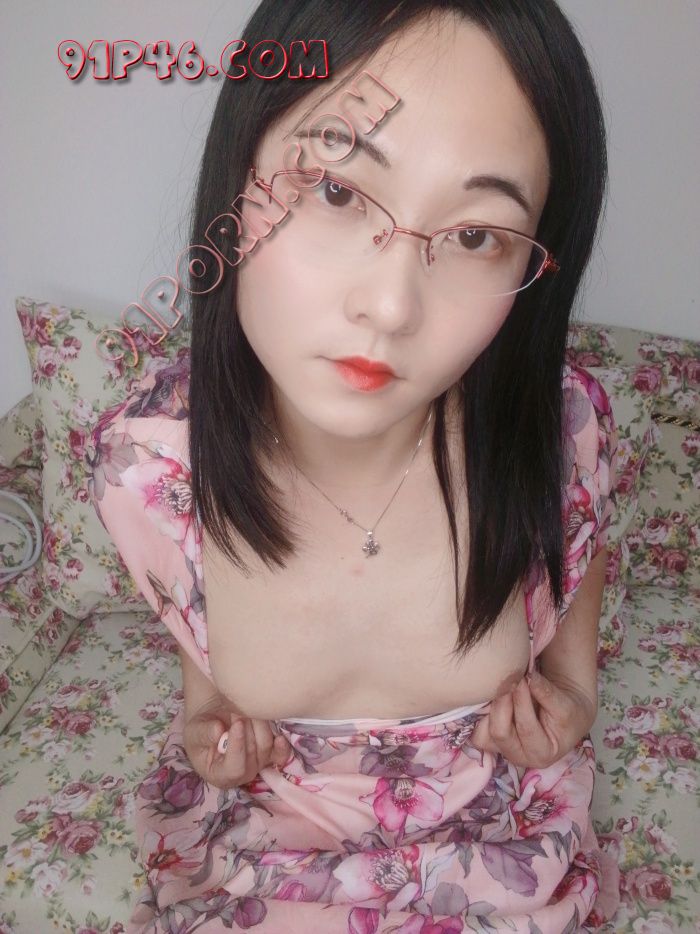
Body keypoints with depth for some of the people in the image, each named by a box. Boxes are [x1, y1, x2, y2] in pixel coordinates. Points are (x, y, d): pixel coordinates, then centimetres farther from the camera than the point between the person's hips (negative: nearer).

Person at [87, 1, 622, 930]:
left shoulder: (563, 429, -26)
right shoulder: (146, 456, -24)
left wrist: (568, 699, -13)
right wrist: (205, 713, -13)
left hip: (498, 846, 1)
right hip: (261, 845, 1)